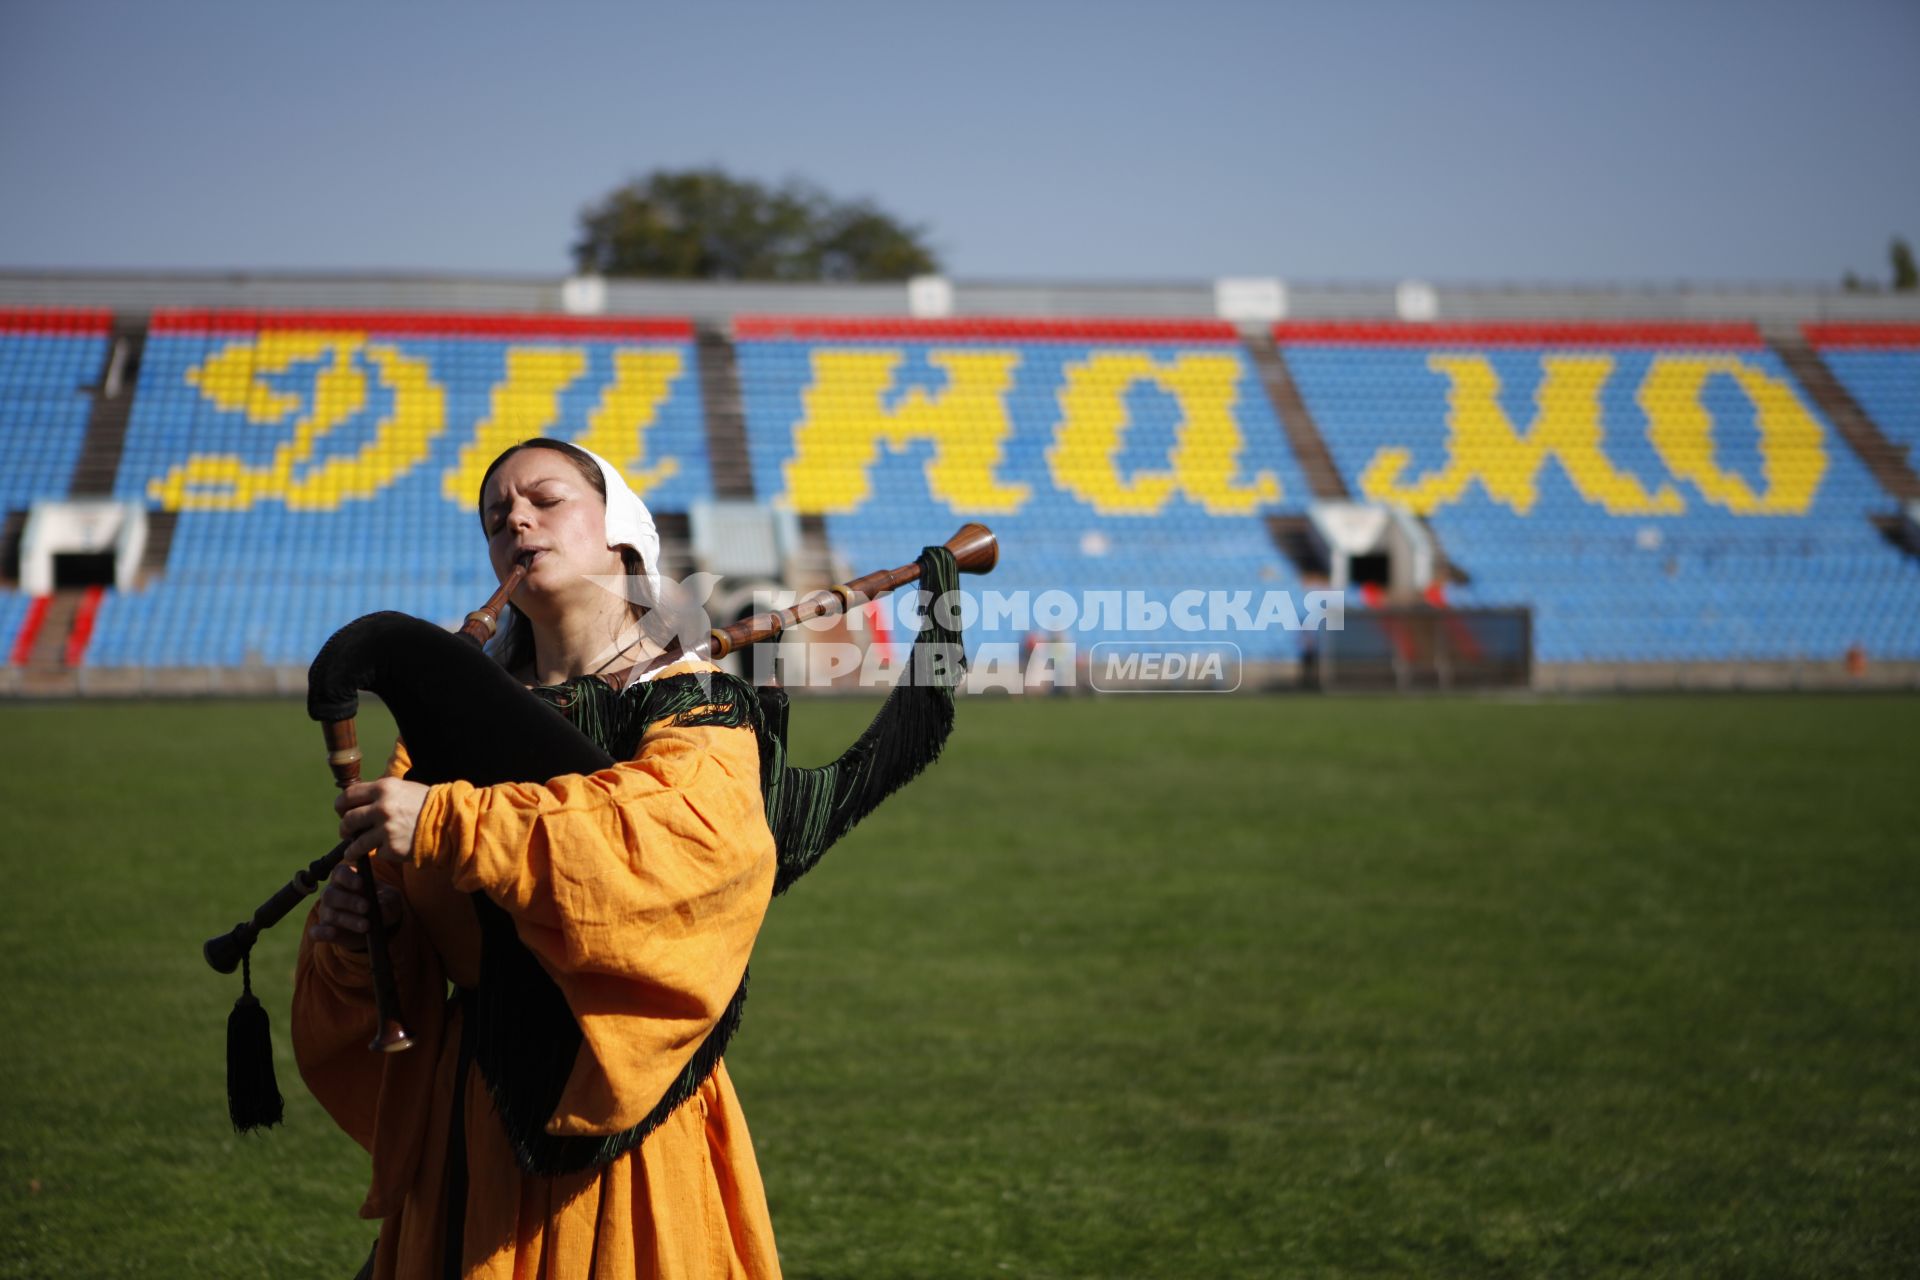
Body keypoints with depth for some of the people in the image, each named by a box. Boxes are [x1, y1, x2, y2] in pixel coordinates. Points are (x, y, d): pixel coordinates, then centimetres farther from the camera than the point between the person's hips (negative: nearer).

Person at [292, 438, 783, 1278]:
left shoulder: (688, 703, -1)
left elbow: (693, 831, -25)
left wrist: (447, 823, -28)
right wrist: (357, 924, -14)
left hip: (628, 1093, -4)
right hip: (472, 1110, 4)